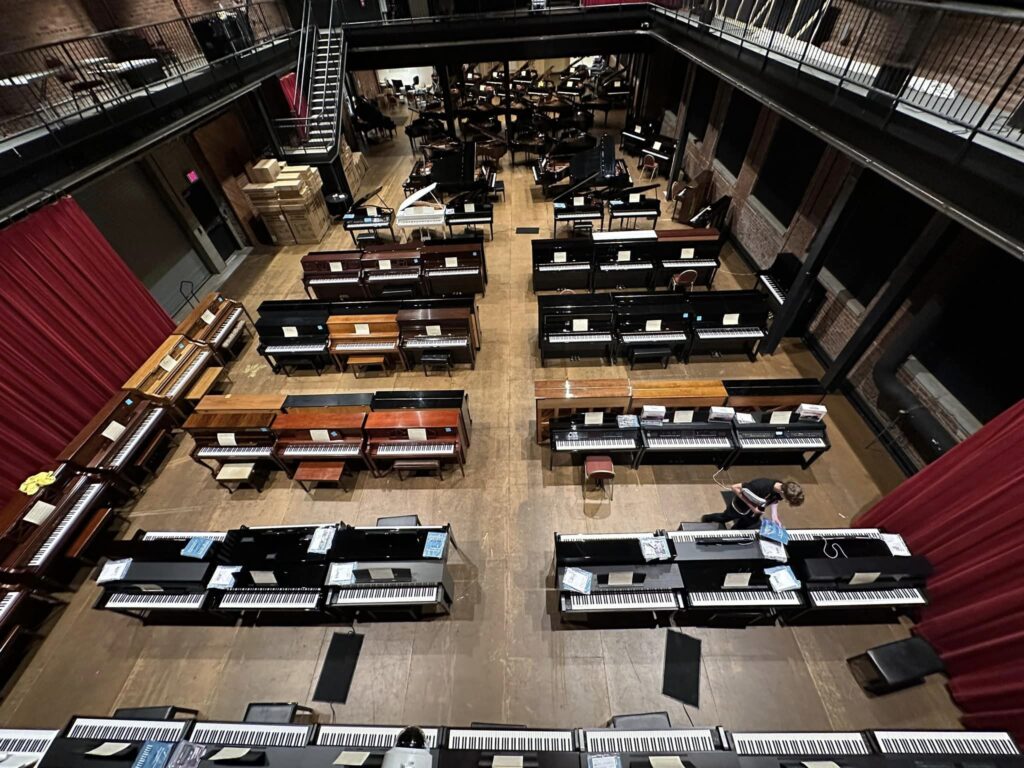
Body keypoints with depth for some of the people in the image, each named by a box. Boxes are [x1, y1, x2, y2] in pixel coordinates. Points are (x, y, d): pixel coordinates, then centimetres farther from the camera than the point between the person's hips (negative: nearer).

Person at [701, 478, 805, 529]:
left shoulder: (782, 489, -25)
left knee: (741, 527, 27)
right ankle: (707, 519, 54)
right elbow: (735, 488, -37)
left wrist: (774, 515, -15)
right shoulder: (761, 486, -47)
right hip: (740, 506, -5)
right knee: (724, 518, 24)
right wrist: (751, 506, -32)